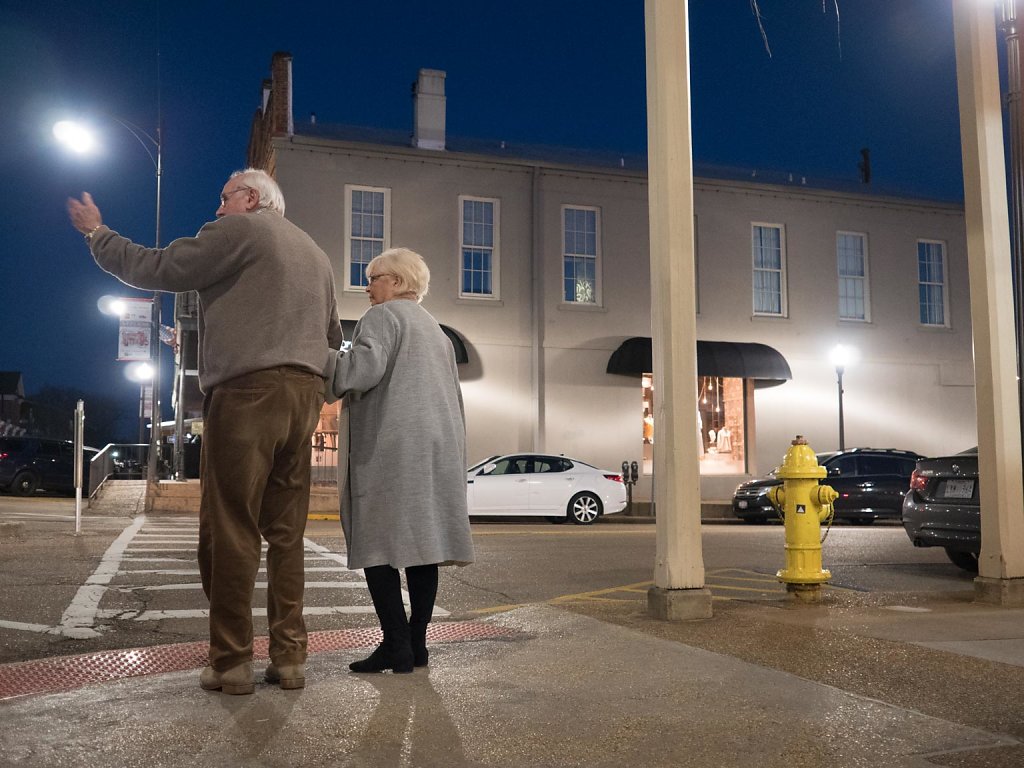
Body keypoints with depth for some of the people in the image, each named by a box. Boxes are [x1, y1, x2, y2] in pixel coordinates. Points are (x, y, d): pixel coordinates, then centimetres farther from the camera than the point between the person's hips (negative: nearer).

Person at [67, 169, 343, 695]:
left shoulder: (240, 229, 2)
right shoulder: (315, 253, 25)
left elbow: (157, 269, 1)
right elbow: (333, 336, 26)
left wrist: (98, 235, 15)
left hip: (247, 391, -7)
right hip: (305, 393, 7)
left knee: (230, 531, -3)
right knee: (286, 533, 7)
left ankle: (231, 662, -2)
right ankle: (290, 657, 7)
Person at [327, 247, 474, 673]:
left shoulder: (382, 316, -1)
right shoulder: (436, 329, 26)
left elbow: (366, 366, -20)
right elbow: (453, 395, 24)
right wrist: (452, 453, 25)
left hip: (391, 447, -8)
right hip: (439, 447, 9)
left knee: (378, 543, -7)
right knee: (421, 542, 7)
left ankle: (396, 646, -10)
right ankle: (416, 643, 8)